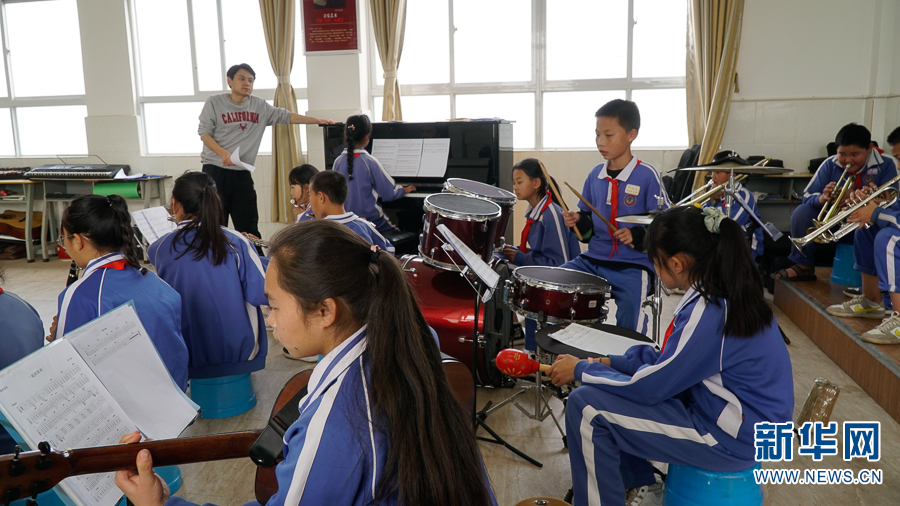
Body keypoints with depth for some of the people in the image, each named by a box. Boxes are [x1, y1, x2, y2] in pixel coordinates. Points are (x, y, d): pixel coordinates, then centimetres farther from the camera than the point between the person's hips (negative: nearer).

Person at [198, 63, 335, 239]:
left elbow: (285, 116, 8)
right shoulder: (214, 103, 0)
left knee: (249, 228, 4)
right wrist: (222, 153, -20)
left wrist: (318, 120, 0)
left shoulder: (259, 106, 10)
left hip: (243, 173, 3)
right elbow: (204, 132, -4)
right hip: (215, 171, -3)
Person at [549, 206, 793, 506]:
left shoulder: (710, 313, -28)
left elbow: (650, 387, -21)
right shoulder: (728, 293, 1)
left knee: (586, 407, -15)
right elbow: (672, 361, 9)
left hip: (730, 437, -10)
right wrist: (611, 362, 3)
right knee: (605, 385, 15)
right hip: (725, 409, 10)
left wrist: (581, 370, -9)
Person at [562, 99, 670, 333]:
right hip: (593, 259, 6)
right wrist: (578, 221, -3)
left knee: (629, 326, -25)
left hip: (633, 265, -6)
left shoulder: (647, 176, -9)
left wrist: (637, 236, -22)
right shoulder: (595, 175, 8)